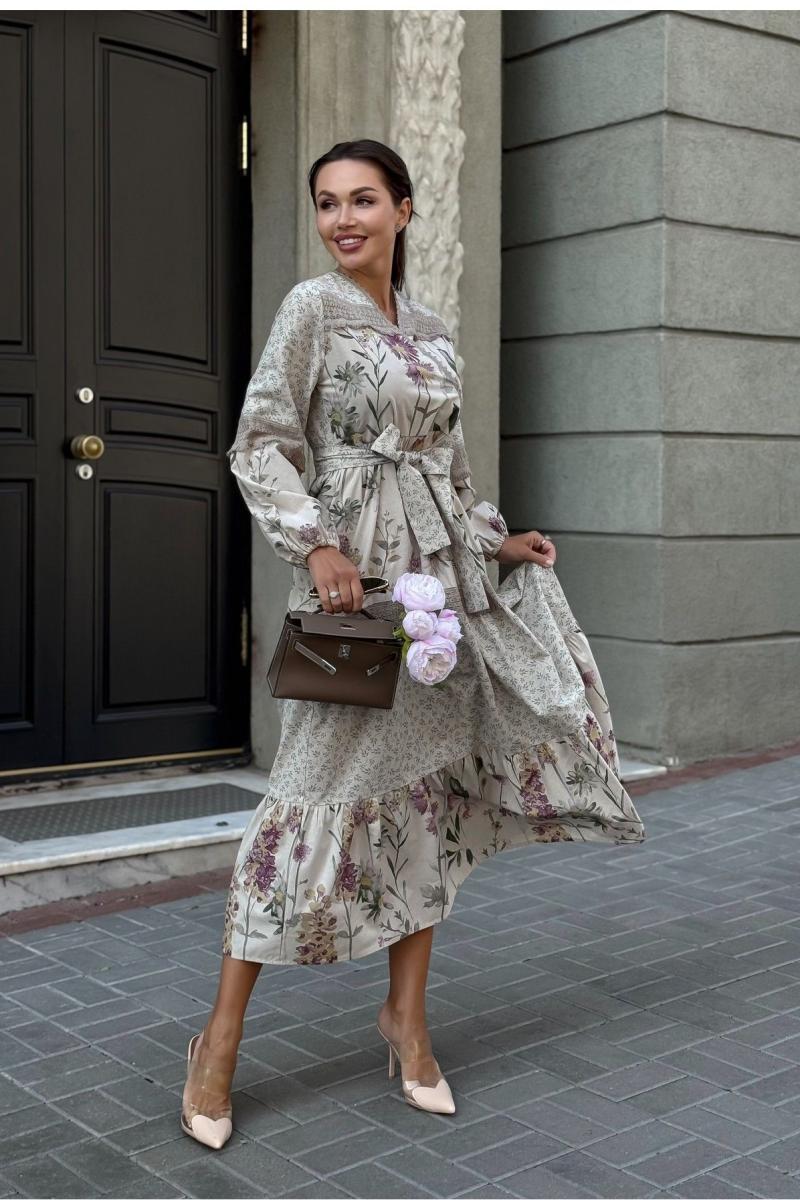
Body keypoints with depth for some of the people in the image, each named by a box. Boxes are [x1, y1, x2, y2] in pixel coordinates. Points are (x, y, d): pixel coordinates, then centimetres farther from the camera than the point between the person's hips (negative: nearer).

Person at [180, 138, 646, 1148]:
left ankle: (407, 1016, 20)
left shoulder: (429, 330, 16)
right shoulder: (313, 308, -3)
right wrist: (316, 545, -20)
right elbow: (260, 443, -9)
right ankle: (221, 1038, 3)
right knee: (323, 790, -8)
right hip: (354, 572, -6)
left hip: (442, 572, 7)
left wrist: (497, 541, 11)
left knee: (430, 783, 7)